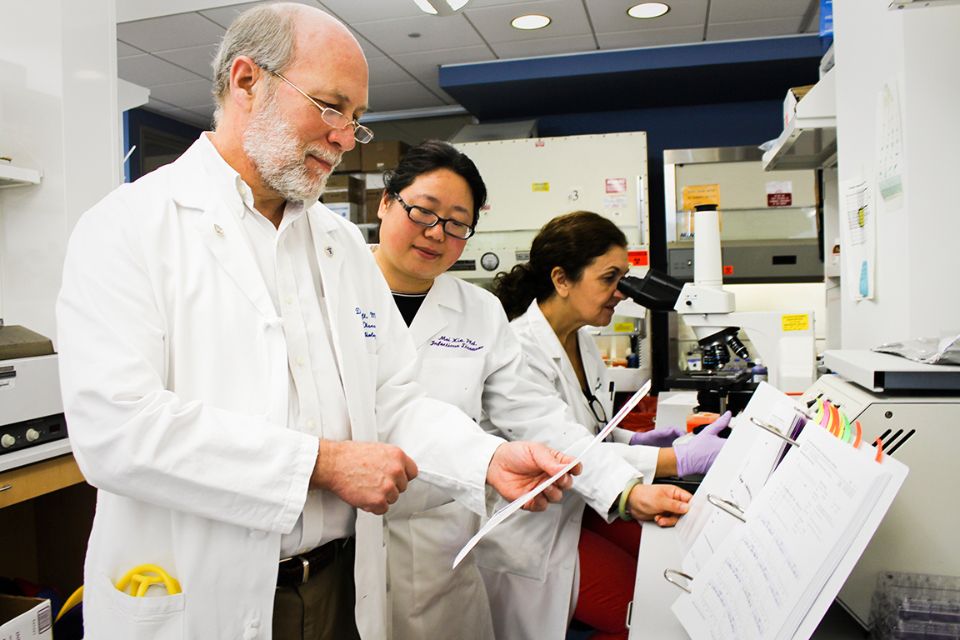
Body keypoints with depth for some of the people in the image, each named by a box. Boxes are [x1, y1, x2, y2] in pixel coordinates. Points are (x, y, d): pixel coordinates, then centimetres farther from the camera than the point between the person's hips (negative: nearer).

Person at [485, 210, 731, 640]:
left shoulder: (581, 340, 6)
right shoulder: (521, 349, -24)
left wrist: (633, 441, -3)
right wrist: (679, 459, -32)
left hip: (576, 505, 9)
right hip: (531, 527, -8)